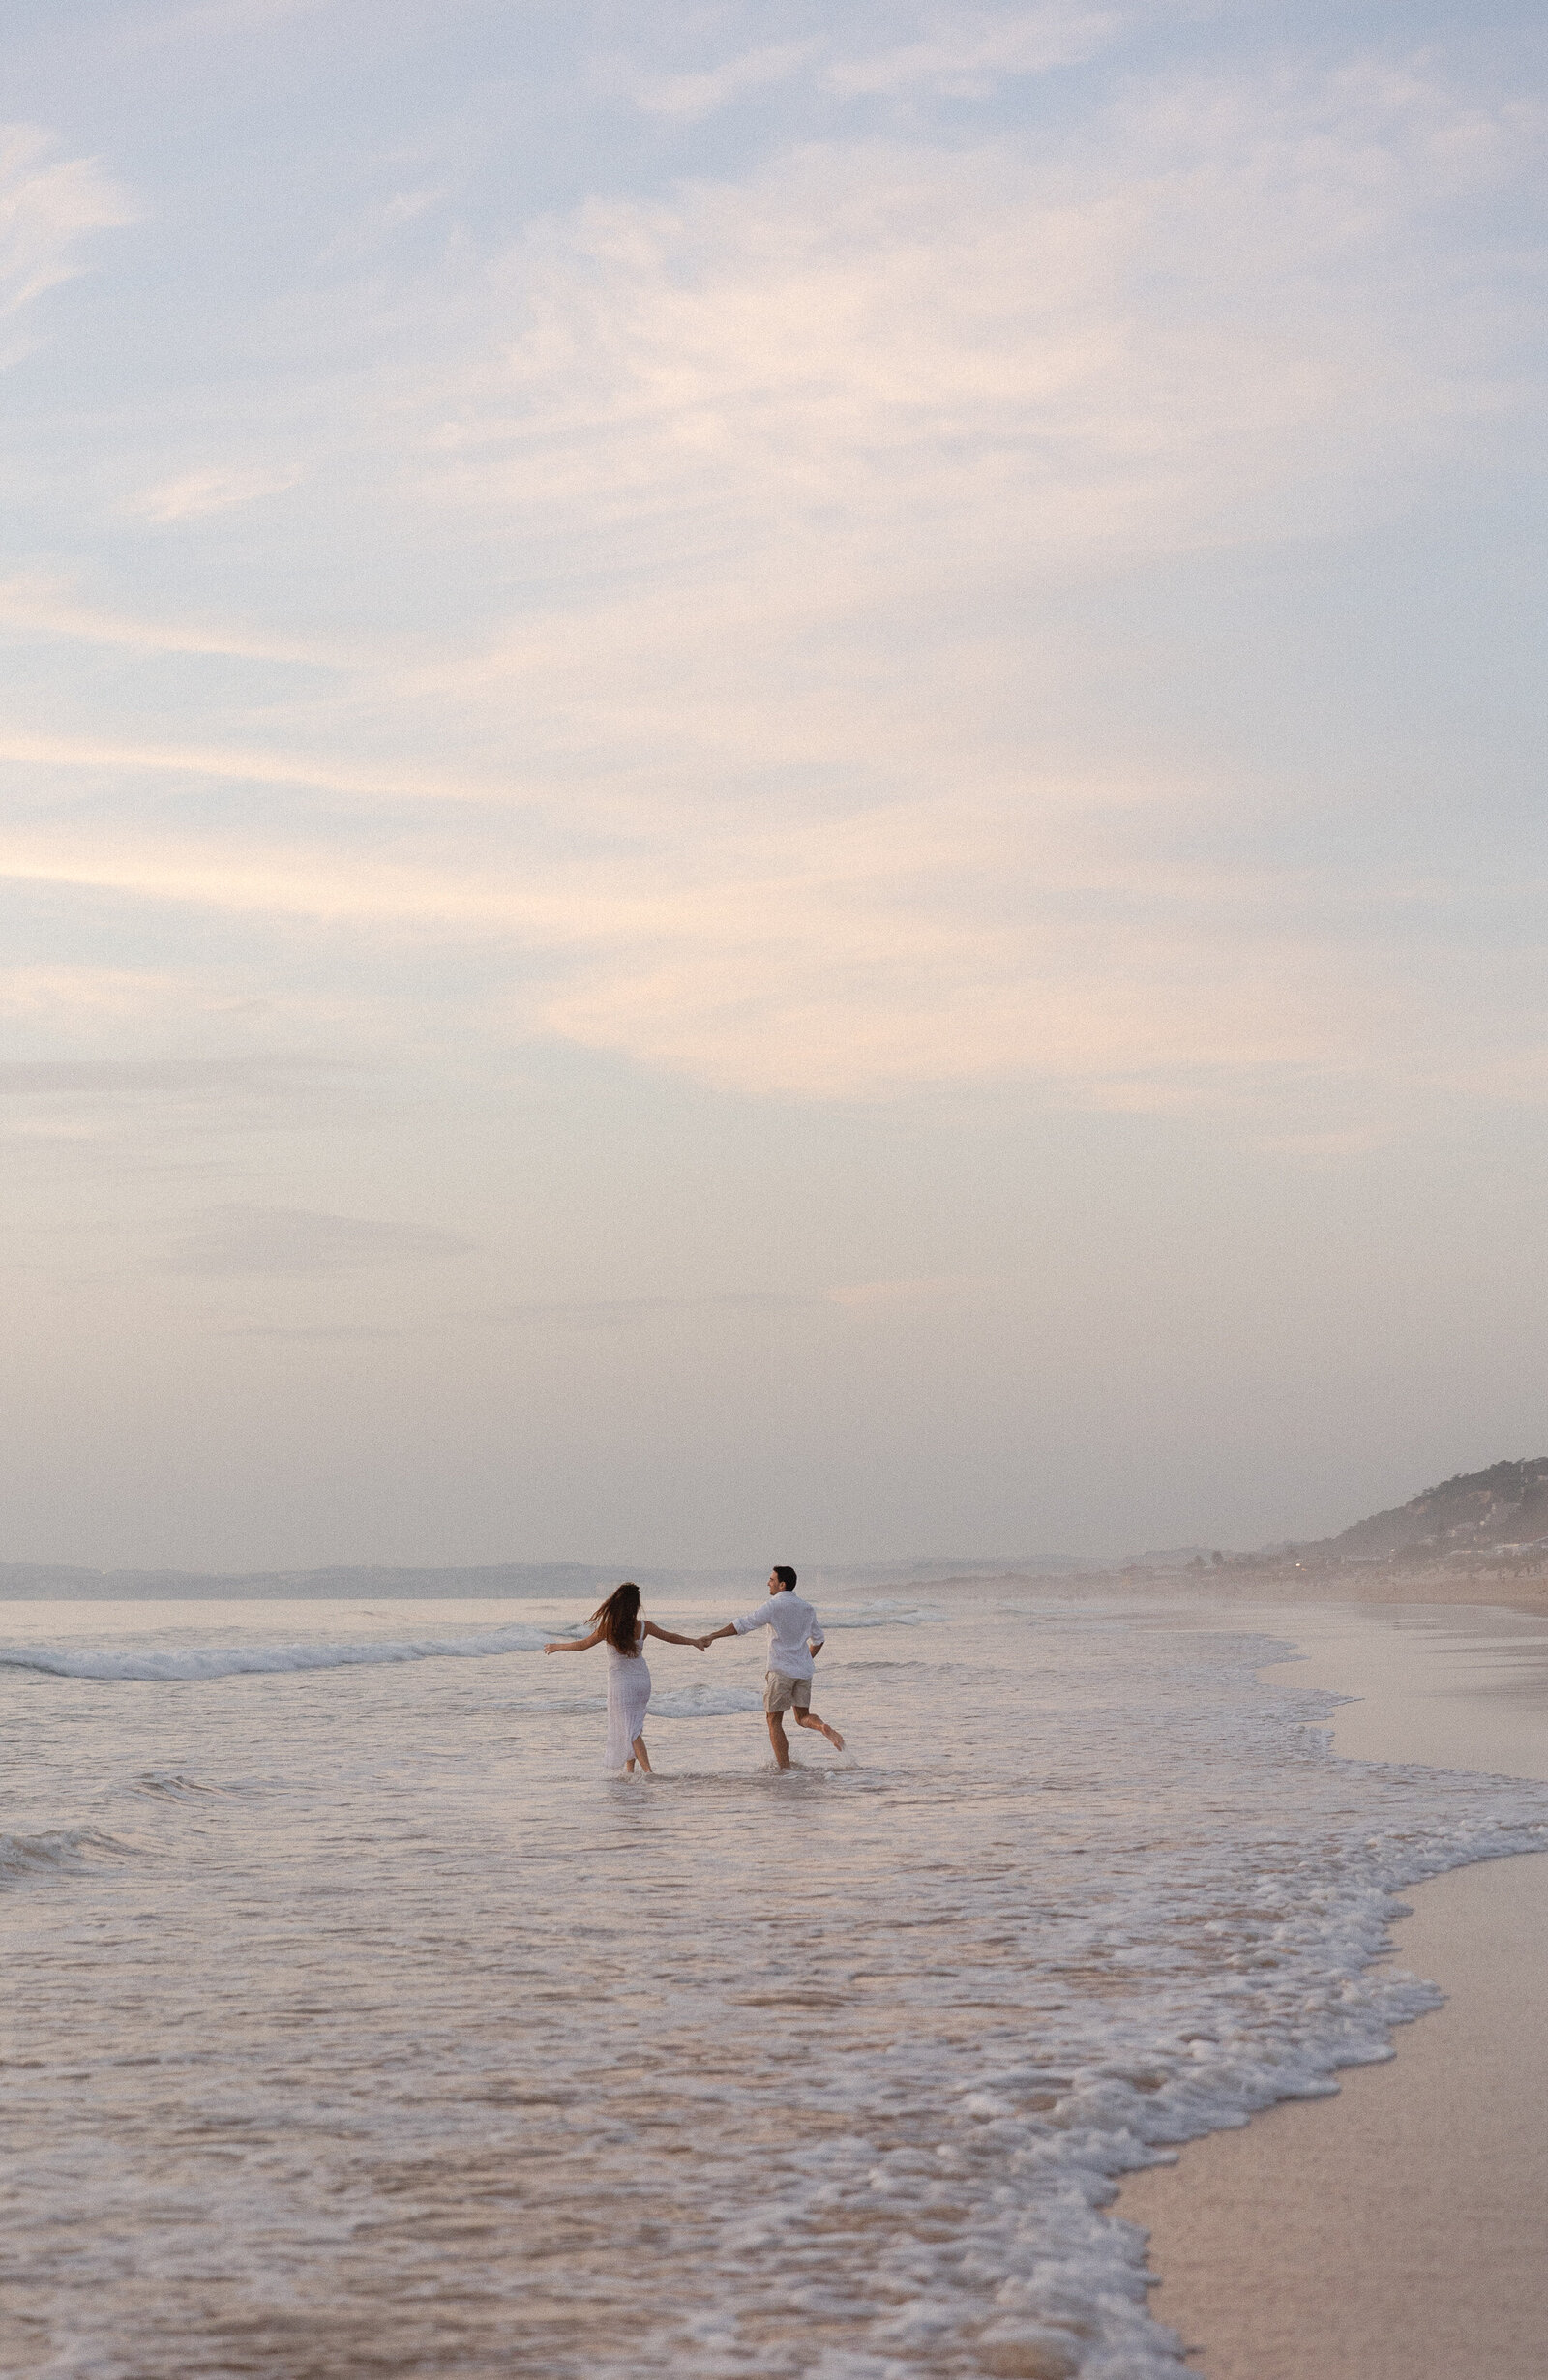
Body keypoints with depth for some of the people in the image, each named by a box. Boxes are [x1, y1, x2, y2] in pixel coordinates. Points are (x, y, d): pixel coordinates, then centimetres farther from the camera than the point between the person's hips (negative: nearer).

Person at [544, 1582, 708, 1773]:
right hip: (642, 1681, 4)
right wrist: (694, 1641, 24)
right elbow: (670, 1637, 7)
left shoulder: (608, 1630, -16)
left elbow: (582, 1645, -5)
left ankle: (648, 1770, -13)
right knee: (634, 1725, 19)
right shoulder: (644, 1627, -7)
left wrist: (557, 1646, 12)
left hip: (621, 1684, -4)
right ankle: (629, 1768, 24)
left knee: (631, 1730, -2)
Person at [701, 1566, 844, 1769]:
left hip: (781, 1671, -6)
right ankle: (823, 1727, -18)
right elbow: (818, 1640, 18)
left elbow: (743, 1624, -15)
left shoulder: (774, 1606, -10)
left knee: (774, 1721, 5)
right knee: (803, 1716, 15)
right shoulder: (806, 1608, 10)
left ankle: (784, 1769, 0)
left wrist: (713, 1636, -13)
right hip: (804, 1672, 6)